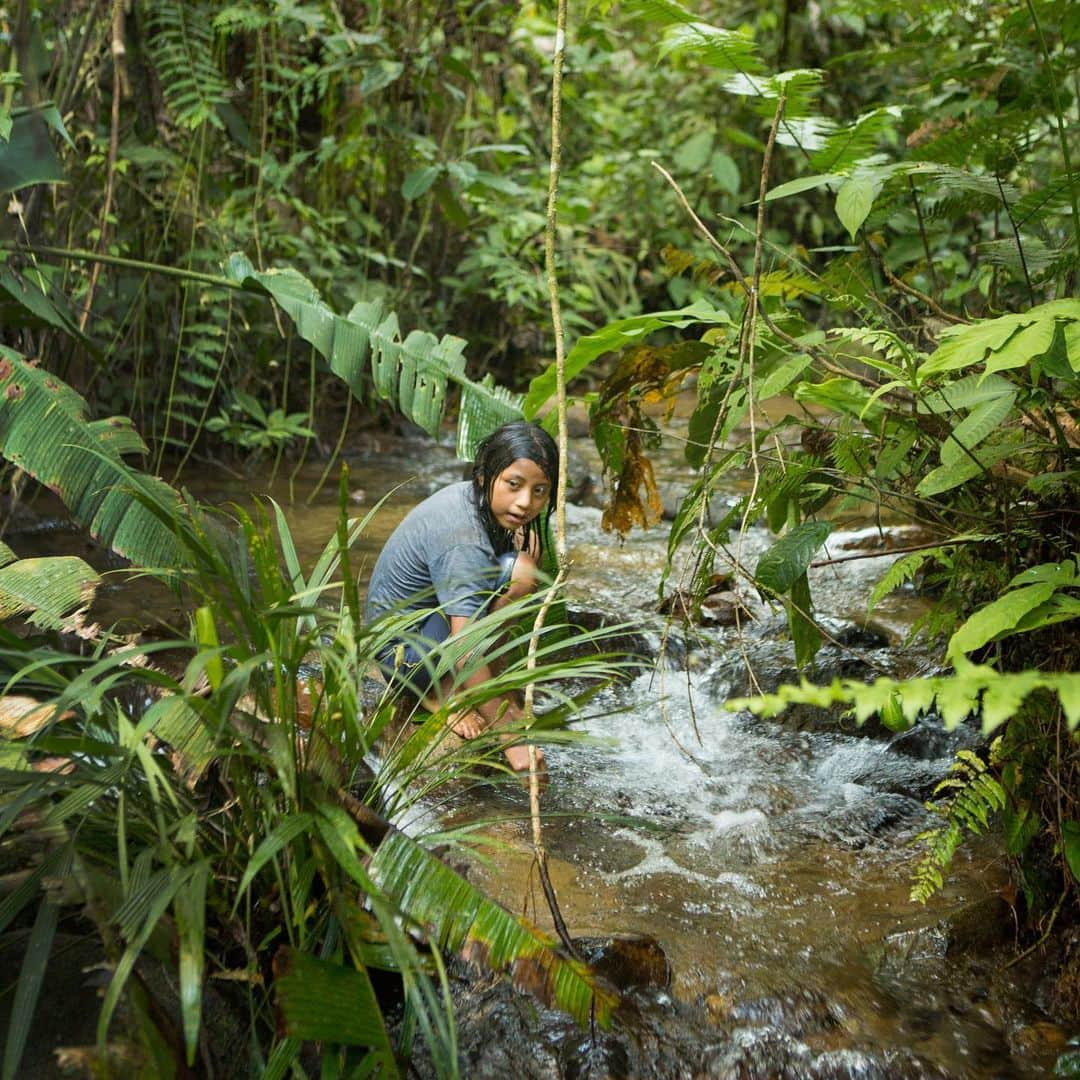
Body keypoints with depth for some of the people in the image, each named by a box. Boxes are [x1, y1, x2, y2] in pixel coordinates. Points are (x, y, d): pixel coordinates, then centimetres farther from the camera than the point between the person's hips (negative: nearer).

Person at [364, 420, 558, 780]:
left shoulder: (473, 496, -4)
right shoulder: (464, 542, -30)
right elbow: (465, 653, -34)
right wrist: (509, 736, -33)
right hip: (404, 650, -10)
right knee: (517, 574, -26)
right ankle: (444, 690, -11)